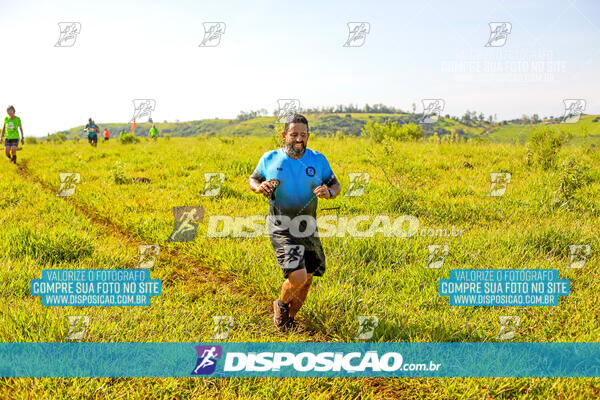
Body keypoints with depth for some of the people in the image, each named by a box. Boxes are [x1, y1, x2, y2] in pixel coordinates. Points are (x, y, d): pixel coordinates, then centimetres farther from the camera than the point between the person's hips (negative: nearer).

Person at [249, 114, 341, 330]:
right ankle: (281, 305, 15)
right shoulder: (270, 159, -4)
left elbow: (335, 185, 9)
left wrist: (329, 192, -15)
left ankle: (290, 318, 37)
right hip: (281, 229, -4)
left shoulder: (318, 160, -1)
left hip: (308, 230, 4)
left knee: (307, 279, 11)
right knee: (297, 277, -18)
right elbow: (253, 179, 12)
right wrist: (260, 187, -12)